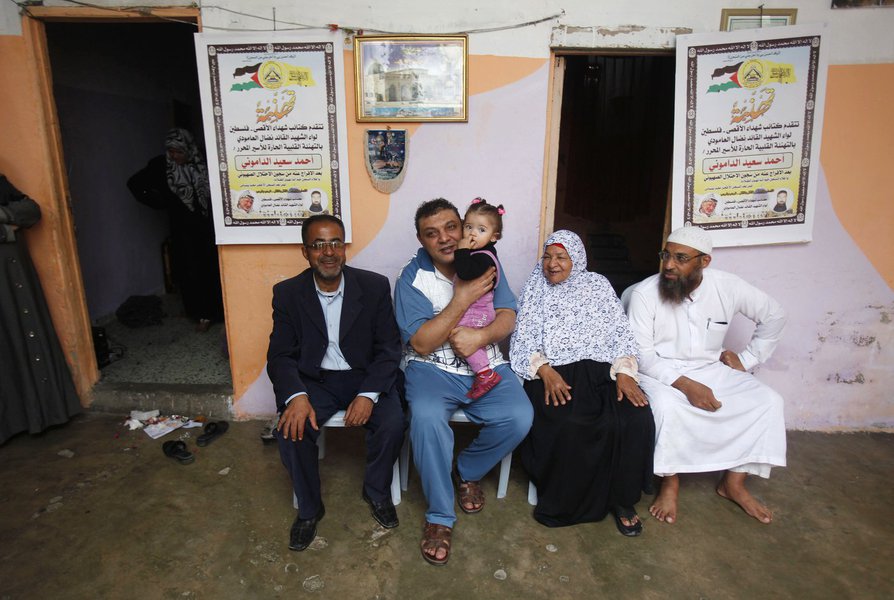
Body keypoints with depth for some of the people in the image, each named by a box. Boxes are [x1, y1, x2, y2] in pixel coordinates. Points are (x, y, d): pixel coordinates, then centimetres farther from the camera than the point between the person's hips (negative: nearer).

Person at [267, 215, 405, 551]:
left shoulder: (375, 286, -6)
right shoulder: (287, 293, -3)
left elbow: (388, 349, -6)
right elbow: (280, 355, -5)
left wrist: (368, 394, -22)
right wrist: (296, 395, -26)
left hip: (365, 376, 0)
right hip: (314, 380, 1)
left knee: (393, 424, -25)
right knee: (291, 430, -24)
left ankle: (376, 492, 7)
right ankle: (309, 508, 5)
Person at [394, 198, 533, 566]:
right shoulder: (412, 277, -5)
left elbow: (508, 317, -1)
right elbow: (421, 344, -13)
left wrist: (480, 336, -24)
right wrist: (462, 299, -19)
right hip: (432, 368, -2)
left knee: (519, 417, -23)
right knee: (426, 417, -33)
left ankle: (468, 472, 10)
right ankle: (440, 517, -10)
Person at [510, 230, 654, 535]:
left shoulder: (598, 285, 15)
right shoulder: (535, 292, 13)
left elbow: (620, 333, 8)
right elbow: (523, 342, 4)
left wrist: (624, 372, -9)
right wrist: (546, 371, -14)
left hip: (602, 370, 2)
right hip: (555, 374, -1)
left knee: (637, 419, -25)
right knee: (568, 424, -32)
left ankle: (622, 499, -2)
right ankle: (564, 501, -6)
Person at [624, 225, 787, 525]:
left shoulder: (727, 286, -6)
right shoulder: (644, 294, -16)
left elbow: (774, 315, 10)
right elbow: (641, 354, -16)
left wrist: (746, 359, 5)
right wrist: (685, 385, -27)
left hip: (710, 369, 5)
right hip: (660, 372, -4)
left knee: (768, 401, -12)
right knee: (667, 406, -35)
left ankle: (734, 482, 3)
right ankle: (670, 482, -10)